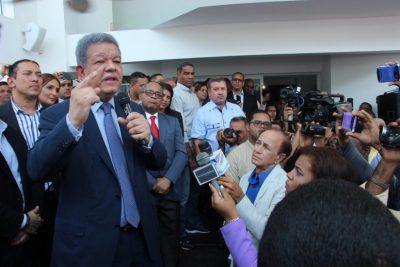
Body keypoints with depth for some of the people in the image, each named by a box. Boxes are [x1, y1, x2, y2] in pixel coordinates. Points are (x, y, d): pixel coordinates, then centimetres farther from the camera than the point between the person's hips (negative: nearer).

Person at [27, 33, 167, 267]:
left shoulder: (133, 109, 5)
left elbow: (158, 163, 4)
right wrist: (72, 122, -36)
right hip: (88, 242, -4)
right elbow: (36, 170, -21)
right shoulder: (57, 115, -8)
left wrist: (146, 138, -16)